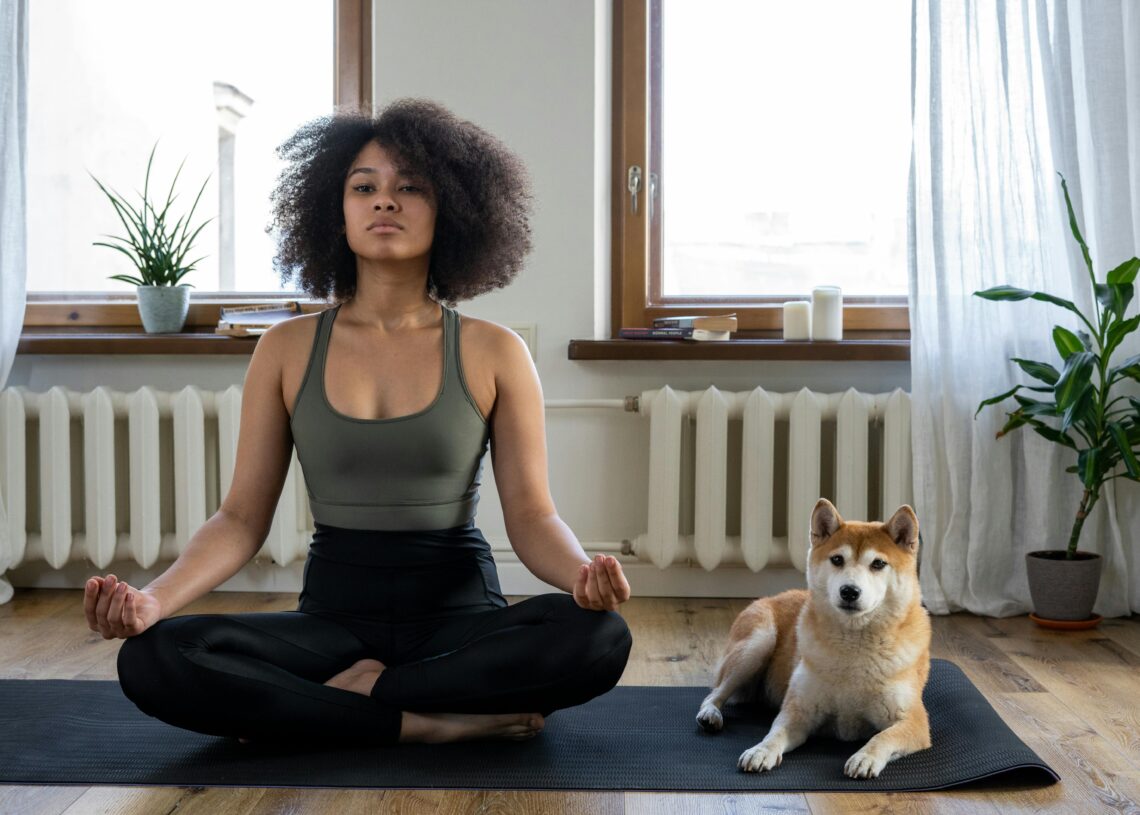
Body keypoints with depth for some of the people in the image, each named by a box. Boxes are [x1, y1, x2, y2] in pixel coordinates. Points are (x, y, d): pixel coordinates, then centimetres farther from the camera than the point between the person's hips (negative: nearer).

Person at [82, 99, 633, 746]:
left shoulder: (493, 354, 1)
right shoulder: (288, 351, 4)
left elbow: (532, 514, -3)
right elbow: (243, 516, 2)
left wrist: (583, 573, -26)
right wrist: (153, 598, -17)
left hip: (460, 611, 0)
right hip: (334, 613, 1)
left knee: (598, 637, -32)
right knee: (152, 659, -26)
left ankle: (352, 694, -16)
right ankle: (437, 722, -20)